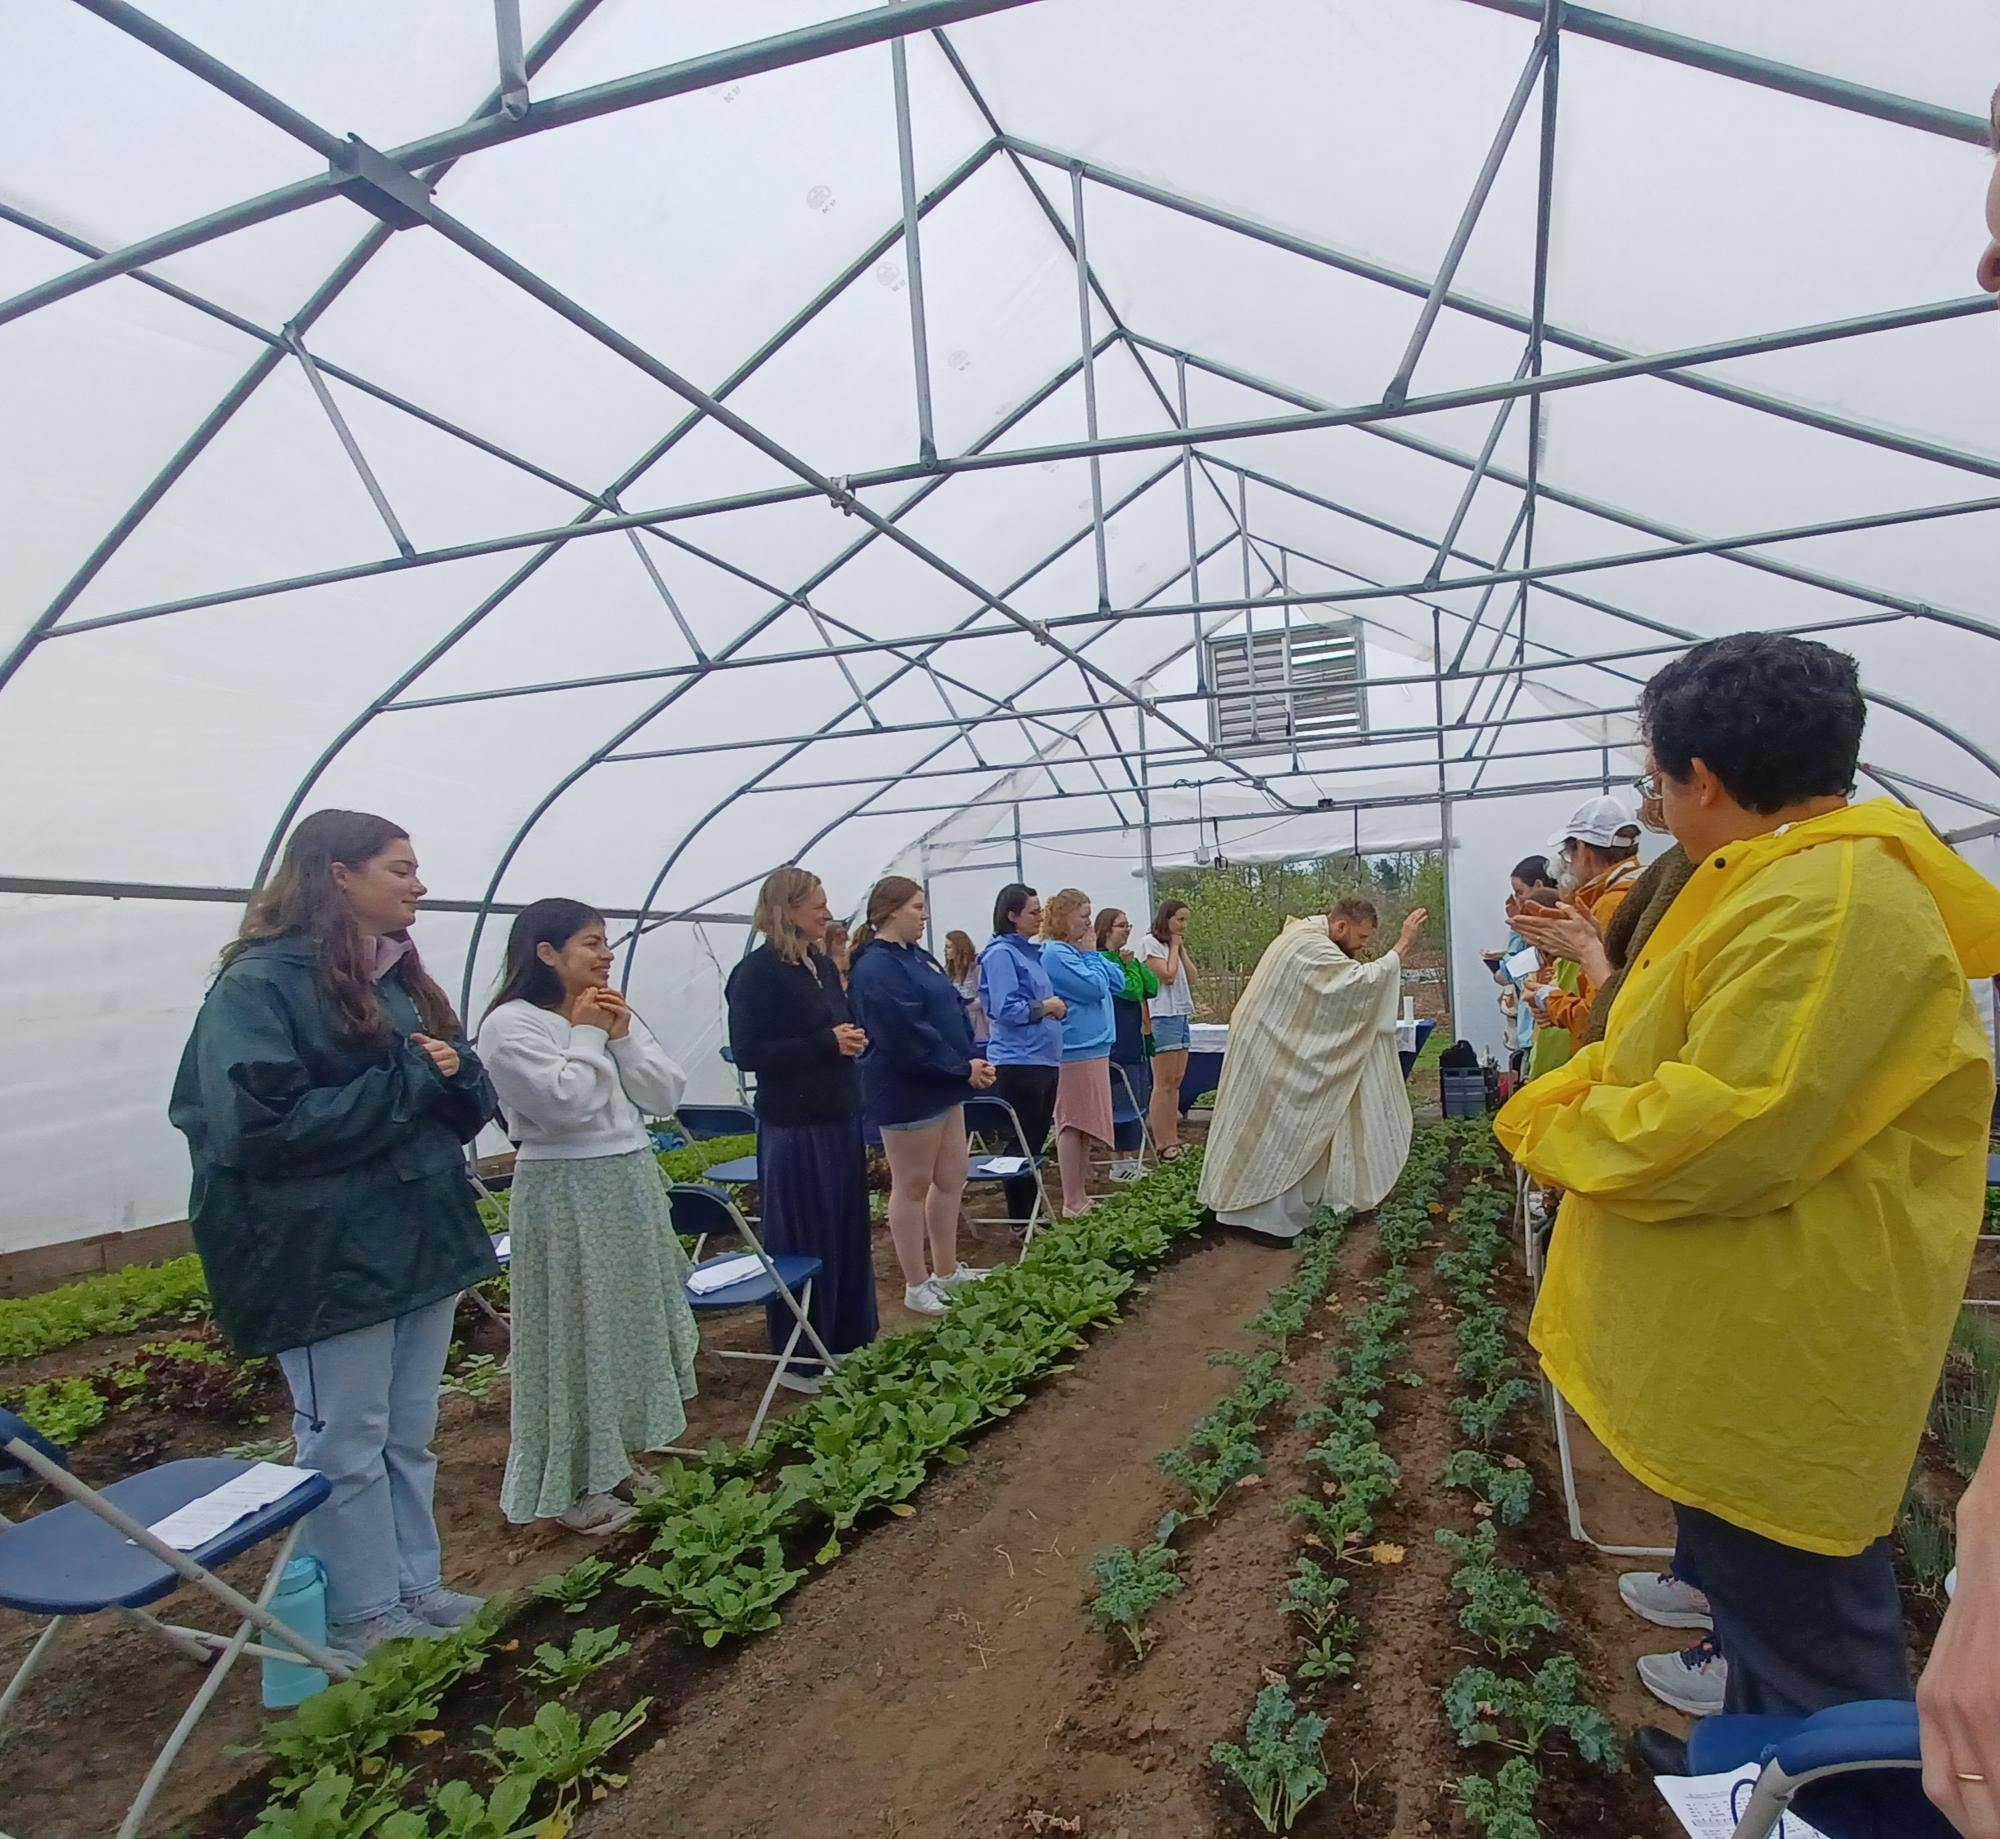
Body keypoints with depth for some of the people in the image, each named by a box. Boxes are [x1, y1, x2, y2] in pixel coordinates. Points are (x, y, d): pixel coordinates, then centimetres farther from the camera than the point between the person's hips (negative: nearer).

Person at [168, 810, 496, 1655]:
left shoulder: (400, 976, 9)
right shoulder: (259, 984, -13)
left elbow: (468, 1103, 14)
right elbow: (258, 1124, -23)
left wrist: (455, 1072, -10)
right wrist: (407, 1081, -20)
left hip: (421, 1241, 7)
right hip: (327, 1259, -7)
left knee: (409, 1434, 18)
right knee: (348, 1445, 7)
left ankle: (414, 1585, 33)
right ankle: (363, 1617, 23)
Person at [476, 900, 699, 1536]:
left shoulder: (611, 1013, 9)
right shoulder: (511, 1023, -12)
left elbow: (666, 1094, 4)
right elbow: (565, 1102, -23)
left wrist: (623, 1034, -6)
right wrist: (586, 1034, -12)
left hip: (632, 1185, 8)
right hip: (566, 1195, -8)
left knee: (633, 1326, 16)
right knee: (576, 1337, 1)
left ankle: (618, 1455, 33)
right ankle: (575, 1487, 16)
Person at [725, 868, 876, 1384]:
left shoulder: (822, 964, 11)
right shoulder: (758, 973, -13)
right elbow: (748, 1052, -18)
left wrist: (851, 1039, 0)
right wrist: (826, 1043, -20)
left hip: (839, 1118, 8)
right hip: (794, 1126, -8)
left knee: (847, 1232, 14)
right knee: (803, 1240, 1)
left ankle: (846, 1339, 29)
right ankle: (800, 1359, 15)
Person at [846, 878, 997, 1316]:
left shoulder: (916, 956, 13)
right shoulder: (876, 968, -18)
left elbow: (954, 1011, 14)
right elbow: (907, 1034, -24)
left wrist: (974, 1059, -1)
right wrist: (963, 1067, -18)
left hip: (943, 1088, 9)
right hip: (907, 1093, -9)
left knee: (950, 1180, 15)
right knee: (912, 1187, 3)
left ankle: (946, 1271, 29)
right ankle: (917, 1287, 15)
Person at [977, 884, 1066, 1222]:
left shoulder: (1030, 951, 15)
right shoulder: (1000, 954, -12)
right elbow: (1004, 1009, -20)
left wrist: (1057, 1006, 5)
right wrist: (1044, 1007, -10)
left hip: (1044, 1058, 9)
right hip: (1018, 1062, -9)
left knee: (1036, 1142, 15)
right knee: (1021, 1144, -1)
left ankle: (1033, 1215, 25)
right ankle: (1021, 1219, 9)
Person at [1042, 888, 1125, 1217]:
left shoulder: (1074, 951, 15)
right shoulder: (1055, 953, -14)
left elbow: (1118, 982, 11)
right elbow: (1095, 987, -19)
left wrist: (1091, 954, 1)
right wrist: (1091, 954, -6)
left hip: (1093, 1047, 10)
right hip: (1075, 1050, -10)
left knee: (1084, 1126, 14)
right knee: (1073, 1126, -5)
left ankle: (1081, 1196, 22)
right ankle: (1072, 1204, 0)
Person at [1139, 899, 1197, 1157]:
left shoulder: (1175, 944, 20)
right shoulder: (1149, 942, -5)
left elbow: (1191, 978, 13)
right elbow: (1167, 975, -14)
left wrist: (1181, 948, 9)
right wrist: (1174, 947, -3)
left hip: (1181, 1015, 9)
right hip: (1163, 1017, -9)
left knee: (1176, 1081, 7)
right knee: (1164, 1084, -8)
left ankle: (1172, 1141, 11)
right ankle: (1162, 1146, -5)